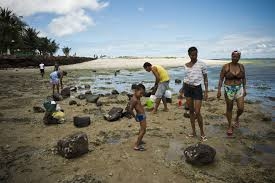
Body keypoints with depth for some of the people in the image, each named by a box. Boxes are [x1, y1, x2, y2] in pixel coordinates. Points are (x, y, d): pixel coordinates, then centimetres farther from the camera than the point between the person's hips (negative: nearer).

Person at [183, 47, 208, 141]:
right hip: (187, 88, 4)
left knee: (197, 112, -7)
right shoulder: (186, 65, 6)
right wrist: (182, 91, 15)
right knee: (191, 111, 10)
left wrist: (206, 91, -7)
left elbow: (205, 78, -2)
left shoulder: (202, 64, -6)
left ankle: (202, 133, 13)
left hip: (197, 88, -4)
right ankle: (193, 132, 21)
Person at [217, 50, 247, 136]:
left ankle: (237, 118, 31)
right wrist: (219, 90, -12)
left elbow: (244, 78, 12)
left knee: (241, 108, -4)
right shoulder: (226, 66, -8)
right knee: (229, 109, 7)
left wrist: (244, 89, 10)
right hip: (228, 90, -2)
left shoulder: (241, 66, 2)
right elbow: (221, 79, -6)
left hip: (239, 89, 3)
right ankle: (230, 126, 23)